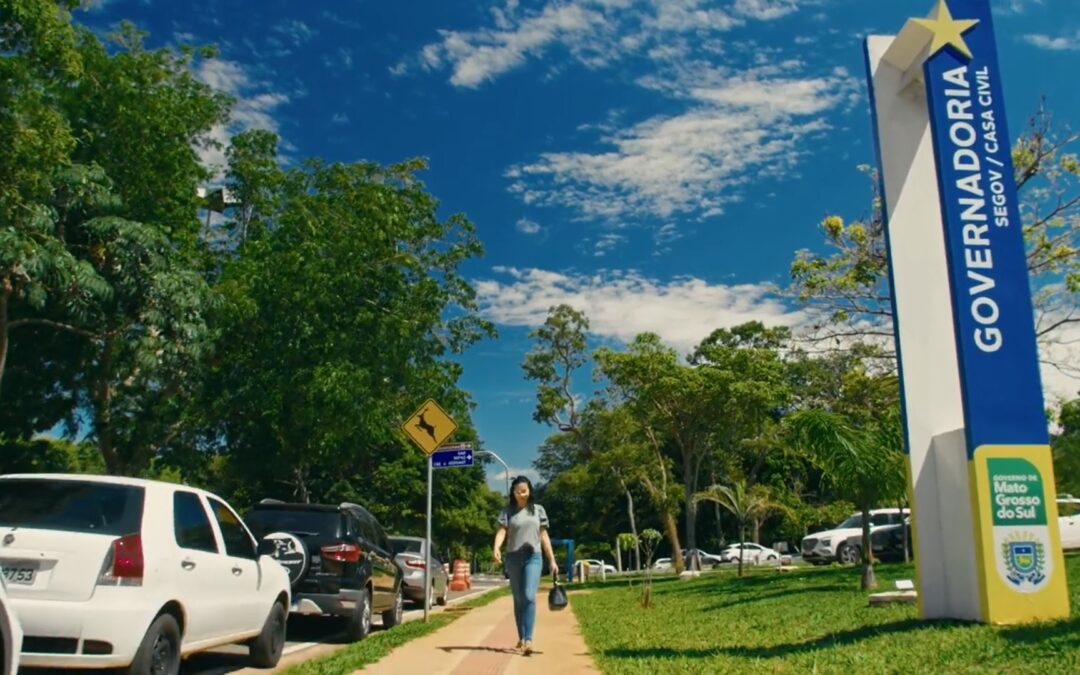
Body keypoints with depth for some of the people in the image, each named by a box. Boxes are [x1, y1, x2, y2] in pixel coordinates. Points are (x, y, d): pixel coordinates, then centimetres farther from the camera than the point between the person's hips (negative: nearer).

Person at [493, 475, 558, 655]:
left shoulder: (538, 510, 7)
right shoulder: (508, 511, 4)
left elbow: (544, 536, 10)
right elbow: (501, 531, -8)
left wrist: (552, 560, 7)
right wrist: (496, 548, -28)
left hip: (533, 557, -1)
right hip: (513, 558, 1)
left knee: (529, 597, -15)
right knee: (518, 599, 8)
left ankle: (528, 640, -18)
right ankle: (521, 638, 19)